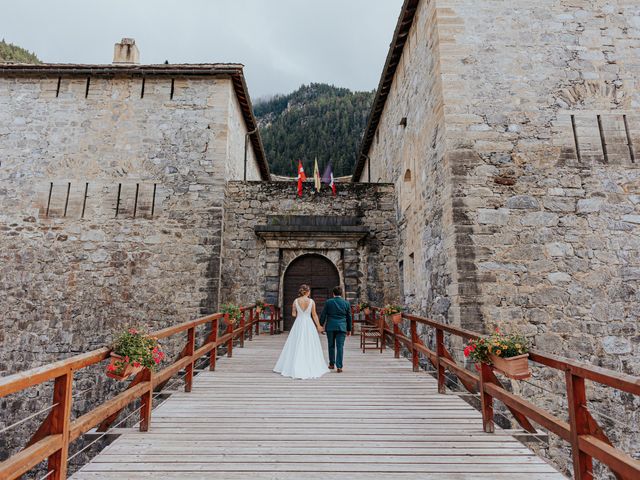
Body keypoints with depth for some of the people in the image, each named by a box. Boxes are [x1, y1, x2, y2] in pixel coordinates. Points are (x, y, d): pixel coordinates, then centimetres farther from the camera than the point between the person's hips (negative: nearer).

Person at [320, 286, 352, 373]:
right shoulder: (346, 303, 3)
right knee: (340, 347, 0)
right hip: (342, 327, 0)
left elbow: (323, 315, 1)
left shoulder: (328, 302, -1)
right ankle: (339, 366, -2)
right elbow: (349, 317, 8)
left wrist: (321, 325, 13)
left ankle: (332, 364, 24)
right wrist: (349, 329, 15)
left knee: (331, 346, 14)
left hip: (330, 327, 0)